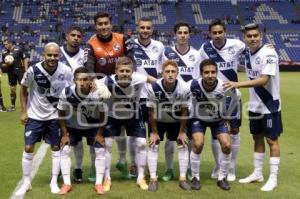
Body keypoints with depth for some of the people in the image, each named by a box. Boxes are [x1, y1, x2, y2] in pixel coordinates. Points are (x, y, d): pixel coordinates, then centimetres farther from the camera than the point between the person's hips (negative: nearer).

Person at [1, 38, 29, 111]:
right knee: (12, 90, 9)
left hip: (20, 71, -4)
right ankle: (13, 106, 19)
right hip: (11, 73, 4)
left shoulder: (18, 50, -6)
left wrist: (26, 69, -8)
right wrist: (7, 64, -12)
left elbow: (25, 59, -2)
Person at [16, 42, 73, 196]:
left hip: (55, 115, 1)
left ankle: (54, 182, 20)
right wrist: (23, 111, -4)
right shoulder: (33, 70, -19)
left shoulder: (66, 71, -17)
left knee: (56, 148, 6)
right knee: (28, 148, 1)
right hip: (34, 114, -1)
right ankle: (26, 182, 17)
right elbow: (23, 89, -2)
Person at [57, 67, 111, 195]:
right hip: (72, 126, 0)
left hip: (93, 126, 0)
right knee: (64, 150, -10)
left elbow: (102, 114, -12)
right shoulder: (66, 93, -30)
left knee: (100, 150, -7)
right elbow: (61, 113, -14)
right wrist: (64, 134, -11)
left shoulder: (98, 94, -31)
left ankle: (99, 184, 6)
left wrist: (100, 134, -9)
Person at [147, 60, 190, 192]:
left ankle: (182, 178, 7)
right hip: (158, 120, -1)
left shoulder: (184, 88, -29)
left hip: (177, 120, 1)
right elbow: (152, 111, -19)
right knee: (153, 145, -6)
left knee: (183, 145, -3)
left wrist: (182, 131, -9)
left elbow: (184, 111, -15)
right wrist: (154, 132, -12)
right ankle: (153, 179, 3)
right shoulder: (153, 88, -32)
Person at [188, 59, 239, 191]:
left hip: (218, 119, 1)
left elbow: (236, 98, -4)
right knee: (198, 144, -21)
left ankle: (222, 178, 9)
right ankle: (195, 178, 0)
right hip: (198, 119, -1)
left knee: (226, 145, -13)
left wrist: (227, 115, 2)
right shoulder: (194, 85, -31)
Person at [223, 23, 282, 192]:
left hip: (270, 105, -7)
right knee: (257, 138, 15)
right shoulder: (248, 53, 4)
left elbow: (263, 80, -28)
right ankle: (257, 173, 27)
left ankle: (273, 178, 10)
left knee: (272, 140, 1)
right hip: (255, 106, 7)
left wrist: (238, 84, -33)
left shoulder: (269, 53, -19)